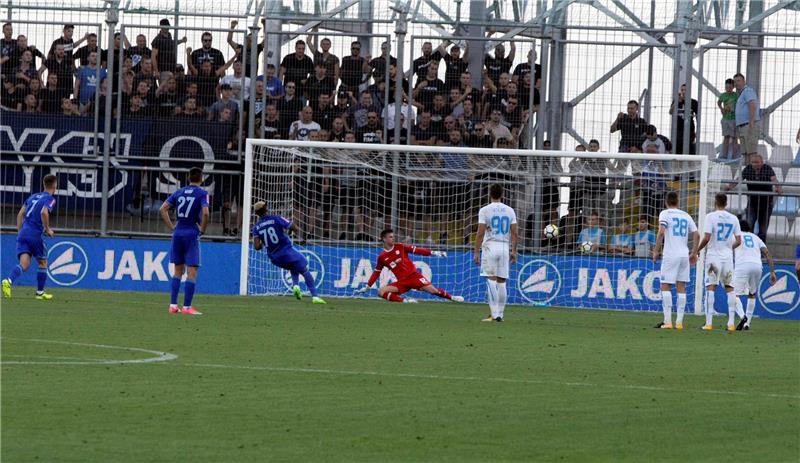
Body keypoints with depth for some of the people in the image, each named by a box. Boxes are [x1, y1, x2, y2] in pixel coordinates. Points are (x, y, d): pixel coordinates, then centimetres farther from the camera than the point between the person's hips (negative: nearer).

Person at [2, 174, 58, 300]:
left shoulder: (33, 197, 20)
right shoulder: (50, 199, -1)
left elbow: (20, 214, 17)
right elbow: (44, 212, -20)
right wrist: (48, 229, -8)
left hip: (23, 233, 5)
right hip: (35, 235, -5)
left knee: (23, 264, -6)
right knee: (43, 263, 16)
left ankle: (8, 280, -34)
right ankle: (40, 292, 23)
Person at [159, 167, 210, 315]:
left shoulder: (179, 192, 10)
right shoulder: (202, 193, -5)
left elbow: (163, 209, 5)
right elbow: (205, 213, -20)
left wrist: (171, 227, 8)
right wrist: (202, 229, -5)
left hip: (178, 233, 5)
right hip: (192, 235, -5)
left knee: (178, 270, 15)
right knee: (192, 272, -1)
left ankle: (173, 305, 12)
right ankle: (187, 307, -5)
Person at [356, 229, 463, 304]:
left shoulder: (400, 247, 3)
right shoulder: (382, 257, 6)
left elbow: (416, 250, 2)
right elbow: (376, 273, 15)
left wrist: (433, 253, -7)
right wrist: (367, 287, 13)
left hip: (413, 275, -2)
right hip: (402, 281, 2)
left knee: (432, 290, -17)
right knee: (381, 291, -19)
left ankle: (452, 298, 3)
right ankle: (405, 301, -20)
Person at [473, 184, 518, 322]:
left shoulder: (485, 210, -4)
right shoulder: (510, 211, 8)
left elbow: (480, 233, -8)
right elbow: (515, 234, 6)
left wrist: (476, 252, -5)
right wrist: (514, 251, 12)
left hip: (490, 247, -4)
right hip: (505, 248, 4)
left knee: (491, 280, -6)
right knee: (501, 282, 8)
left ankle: (494, 314, -15)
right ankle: (500, 314, 8)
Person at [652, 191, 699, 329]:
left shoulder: (665, 214, -1)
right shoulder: (686, 216, 14)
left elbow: (661, 232, -14)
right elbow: (696, 235, 10)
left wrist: (656, 251, -9)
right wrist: (694, 253, 18)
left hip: (670, 255, -5)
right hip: (684, 254, 5)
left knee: (665, 286, -2)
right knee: (681, 287, 8)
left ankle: (667, 321, -11)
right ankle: (679, 322, 5)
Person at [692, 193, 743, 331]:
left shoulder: (711, 216, -6)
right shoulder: (733, 219, 6)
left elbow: (707, 238, -13)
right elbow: (738, 241, 5)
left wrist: (697, 250, 2)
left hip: (713, 254, -3)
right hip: (728, 256, 3)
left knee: (710, 288, -2)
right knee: (729, 288, 9)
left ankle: (708, 322, -8)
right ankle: (731, 323, 4)